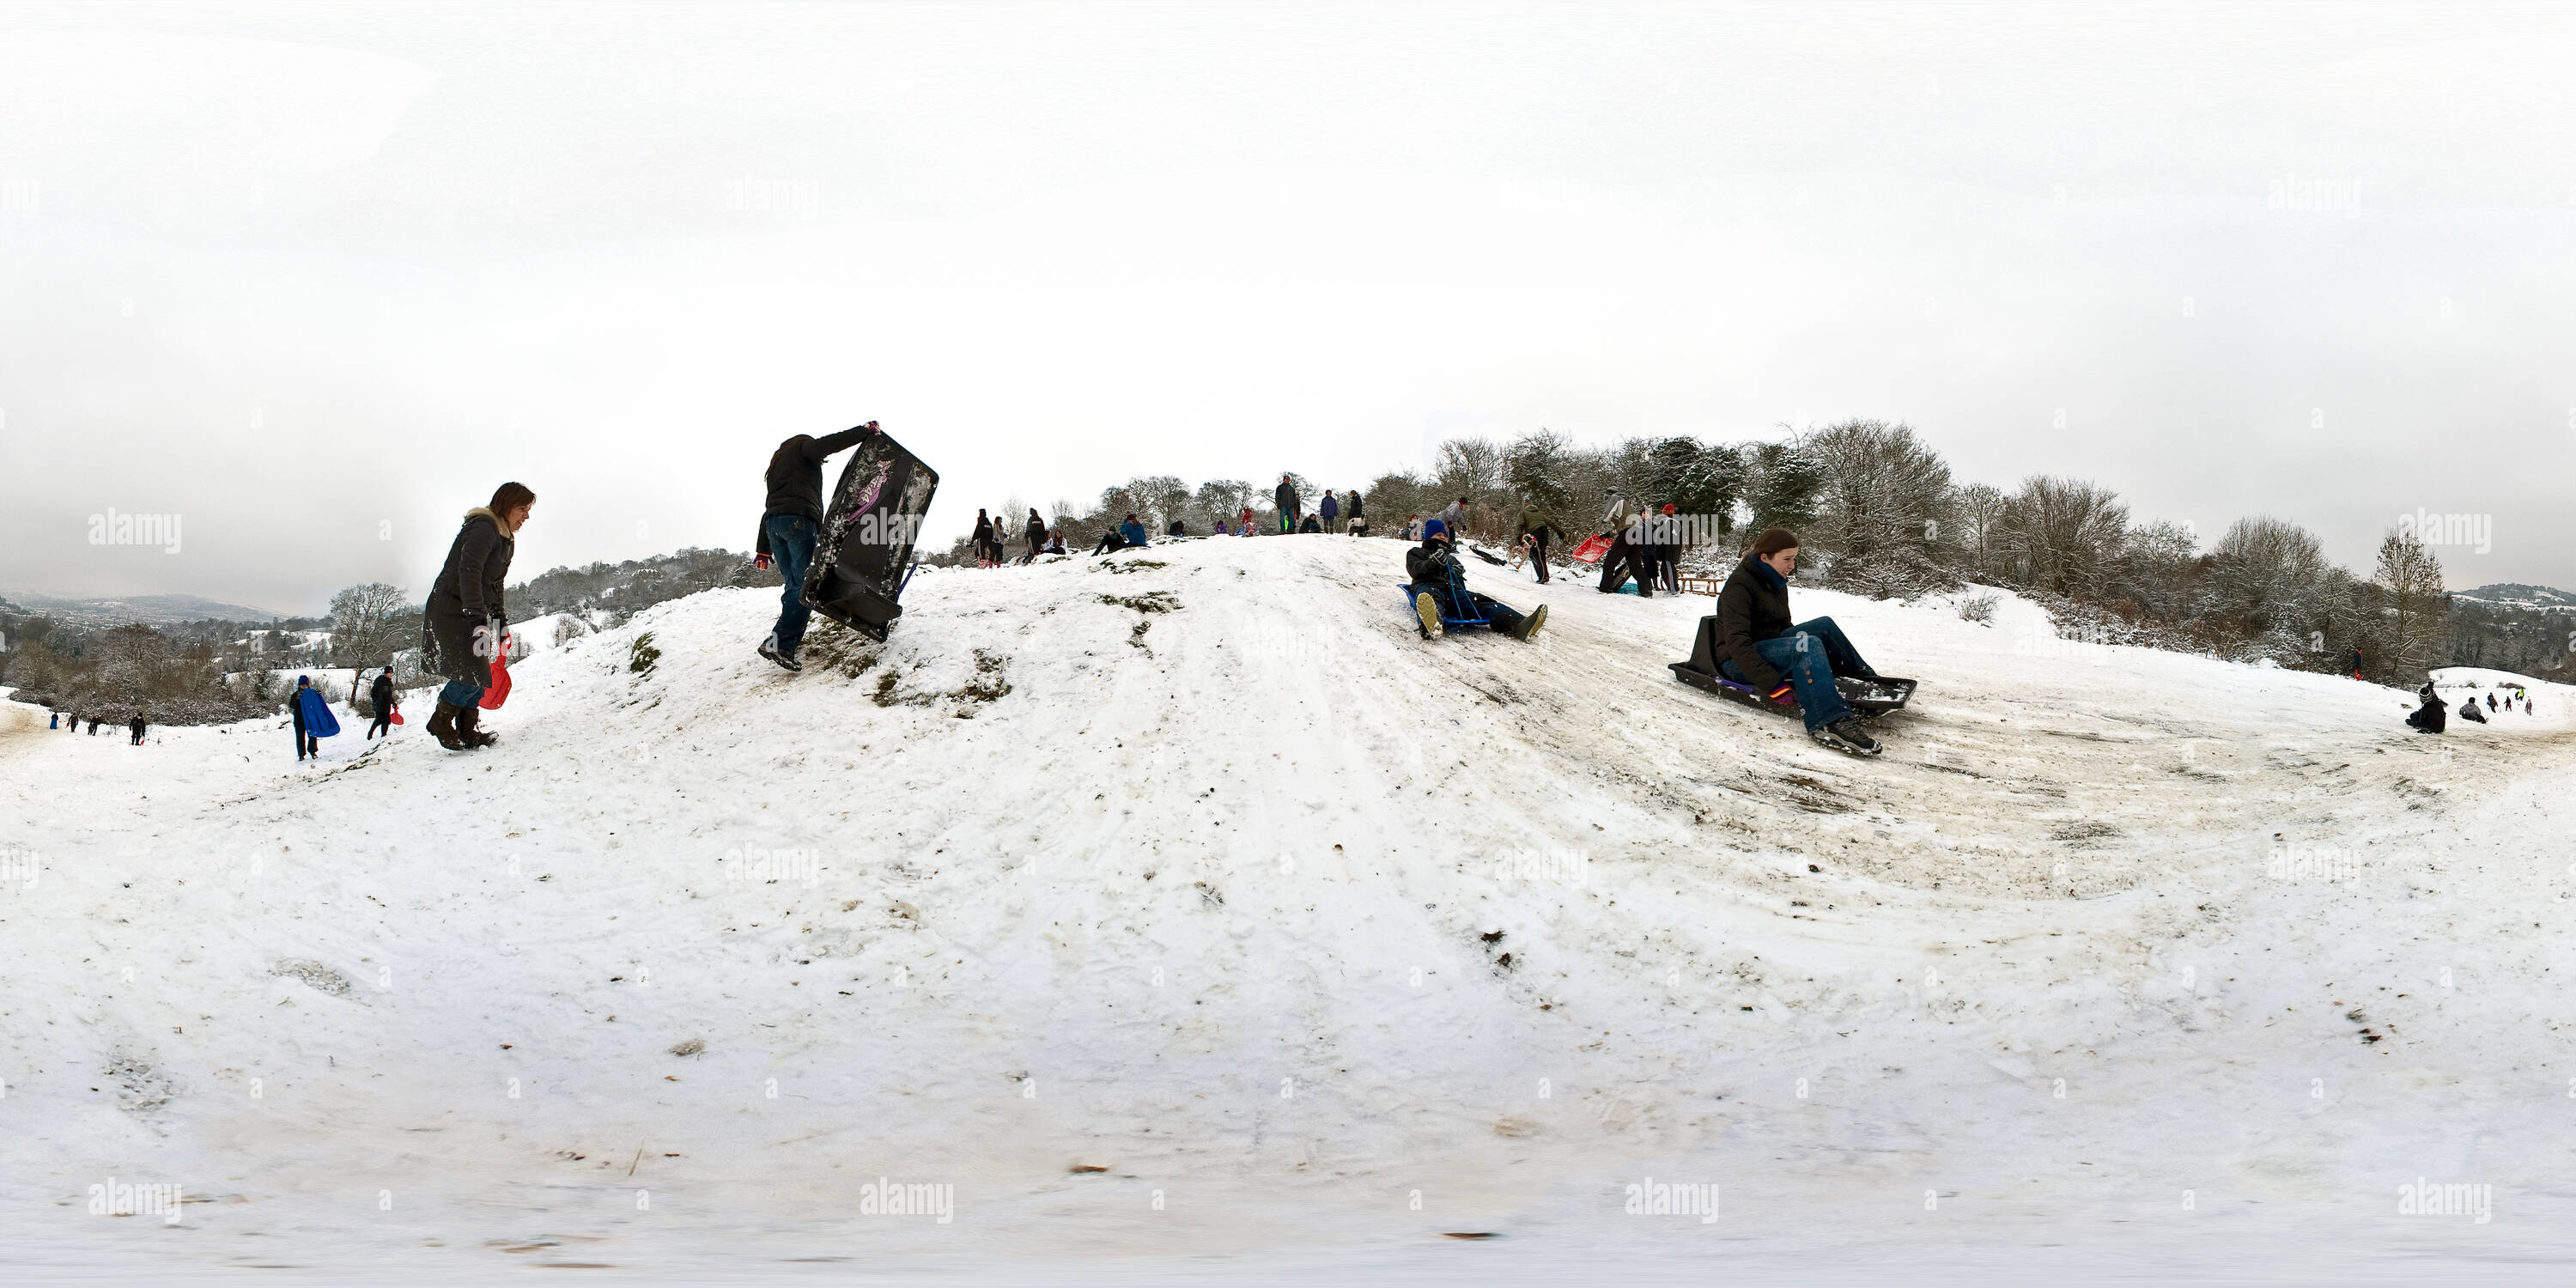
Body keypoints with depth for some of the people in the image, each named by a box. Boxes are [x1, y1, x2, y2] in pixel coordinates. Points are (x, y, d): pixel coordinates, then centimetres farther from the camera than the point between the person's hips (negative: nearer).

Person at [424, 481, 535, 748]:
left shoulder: (505, 539, 16)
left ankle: (467, 731, 14)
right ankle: (441, 722, 1)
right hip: (451, 610, -10)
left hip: (471, 613, 10)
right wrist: (478, 614, -34)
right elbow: (469, 570, -29)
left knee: (479, 675, 7)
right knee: (472, 674, -15)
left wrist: (500, 620, 18)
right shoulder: (484, 528, -16)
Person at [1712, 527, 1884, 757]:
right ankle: (1830, 721, -49)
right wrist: (1772, 684, -36)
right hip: (1737, 663, -9)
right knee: (1808, 645, -32)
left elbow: (1784, 627, 22)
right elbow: (1737, 642, -28)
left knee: (1823, 625, -5)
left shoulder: (1777, 583, 12)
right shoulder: (1739, 585, -18)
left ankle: (1867, 681, 4)